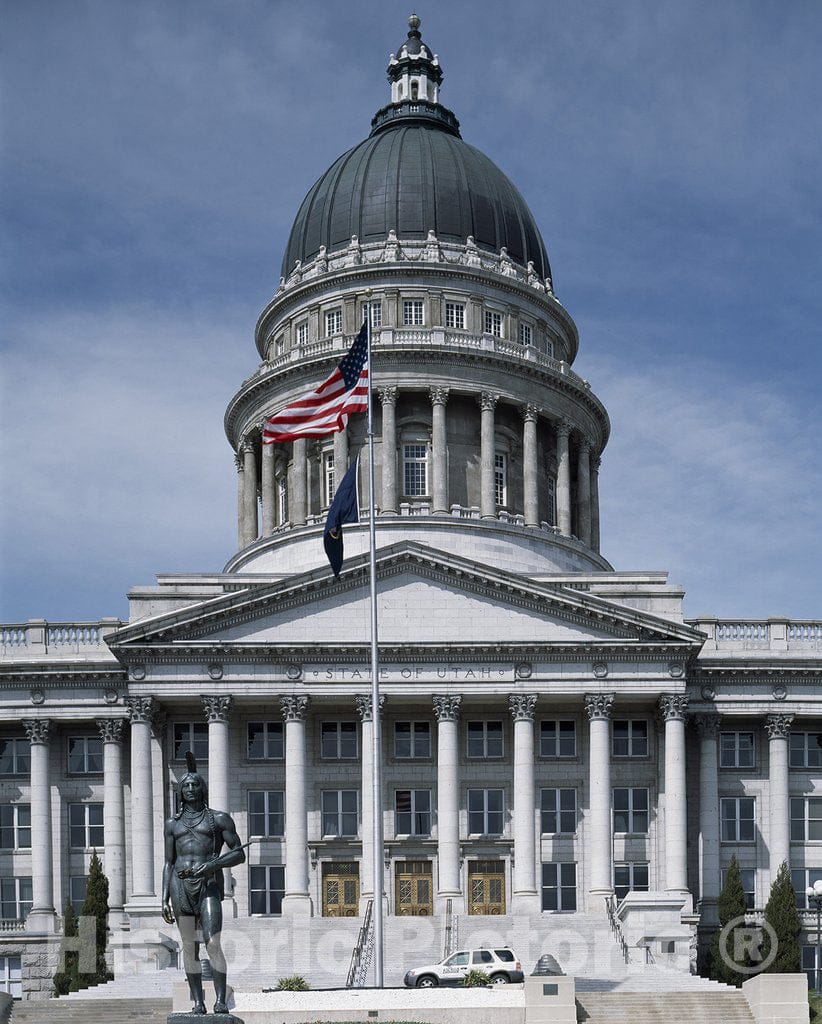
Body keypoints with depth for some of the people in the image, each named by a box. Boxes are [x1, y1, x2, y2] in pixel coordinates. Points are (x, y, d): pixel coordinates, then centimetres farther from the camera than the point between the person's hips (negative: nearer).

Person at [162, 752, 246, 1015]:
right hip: (181, 885, 3)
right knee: (189, 947, 0)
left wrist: (212, 864, -13)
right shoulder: (172, 824, 17)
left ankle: (221, 1000, -16)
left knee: (213, 943, -16)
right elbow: (168, 863, 17)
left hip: (209, 884, -3)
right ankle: (198, 1001, 3)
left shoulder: (219, 819, 7)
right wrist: (165, 899, 7)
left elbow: (239, 854, 3)